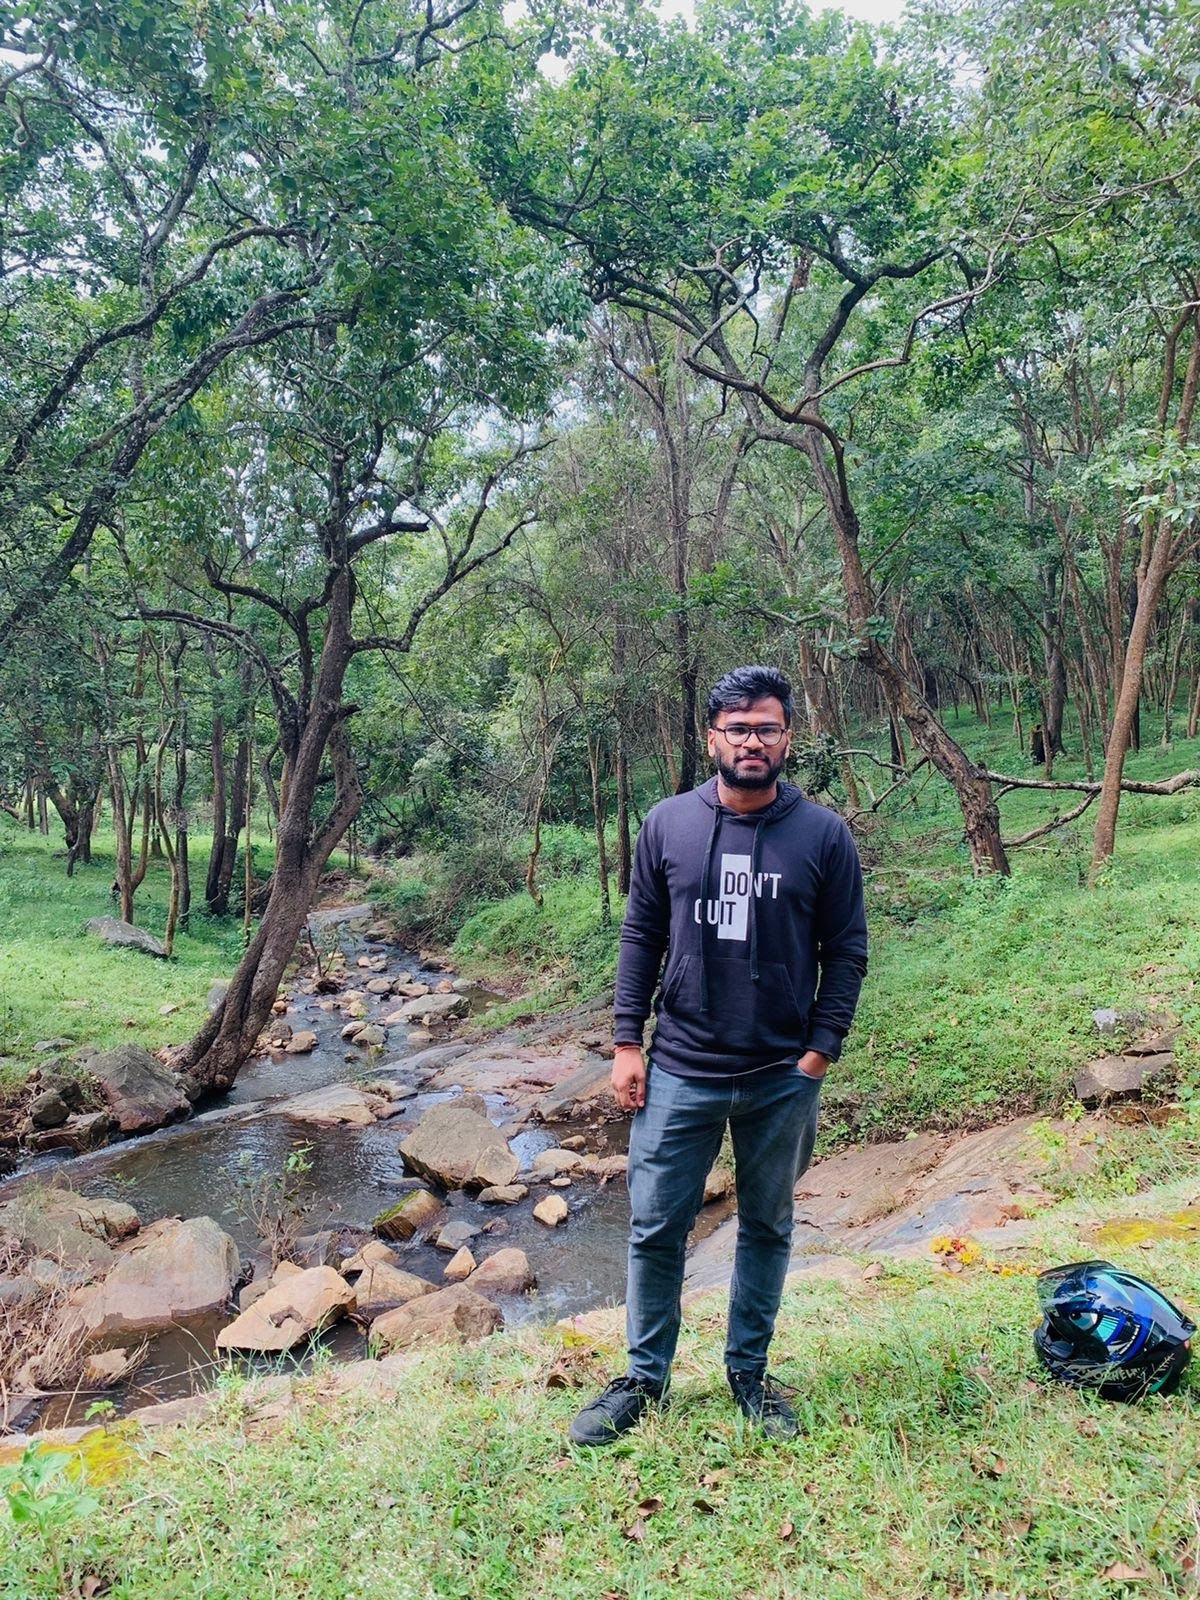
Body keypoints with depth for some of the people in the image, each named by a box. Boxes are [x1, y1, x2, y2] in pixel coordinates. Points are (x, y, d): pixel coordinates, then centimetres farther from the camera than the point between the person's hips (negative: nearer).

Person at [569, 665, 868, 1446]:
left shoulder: (823, 834, -6)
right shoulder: (668, 824, -2)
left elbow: (847, 951, -1)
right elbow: (641, 937, 3)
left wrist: (821, 1050, -7)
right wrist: (628, 1043, 0)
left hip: (782, 1079, 0)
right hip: (680, 1073, 1)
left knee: (767, 1229, 17)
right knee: (656, 1229, 9)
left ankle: (750, 1373, 37)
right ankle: (645, 1378, 31)